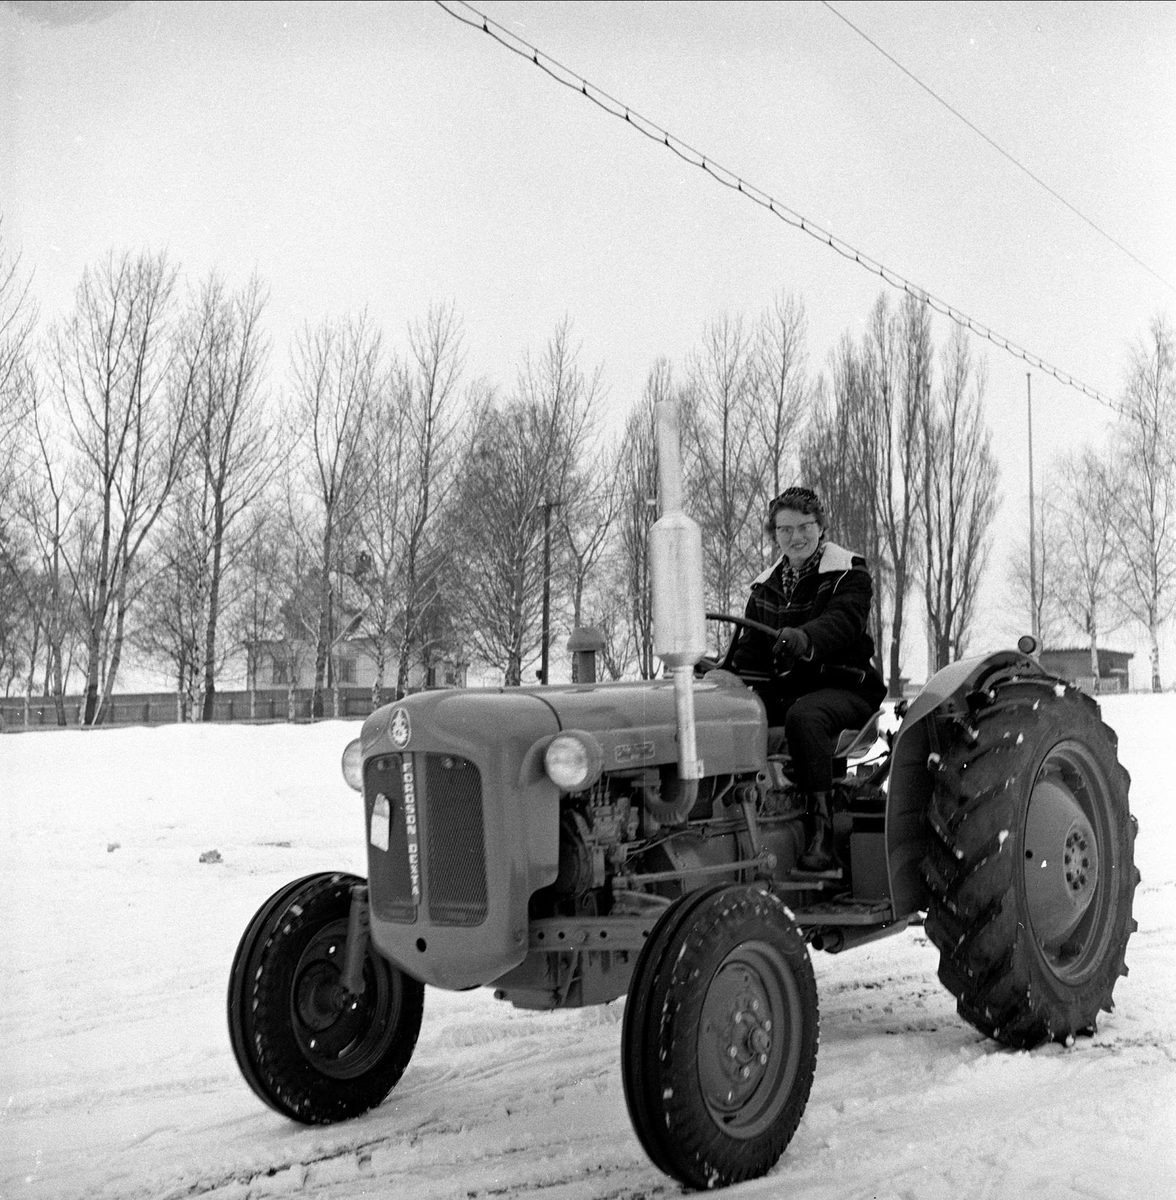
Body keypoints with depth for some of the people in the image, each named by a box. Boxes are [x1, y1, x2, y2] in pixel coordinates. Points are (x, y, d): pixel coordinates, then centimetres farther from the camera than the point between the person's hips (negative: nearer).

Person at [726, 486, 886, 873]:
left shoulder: (849, 574, -1)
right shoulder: (765, 587, 17)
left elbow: (842, 621, -22)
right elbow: (750, 646, 13)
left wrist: (804, 637, -44)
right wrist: (727, 671, -10)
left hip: (844, 687, -5)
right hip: (783, 688, 6)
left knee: (803, 715, -39)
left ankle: (823, 829, -40)